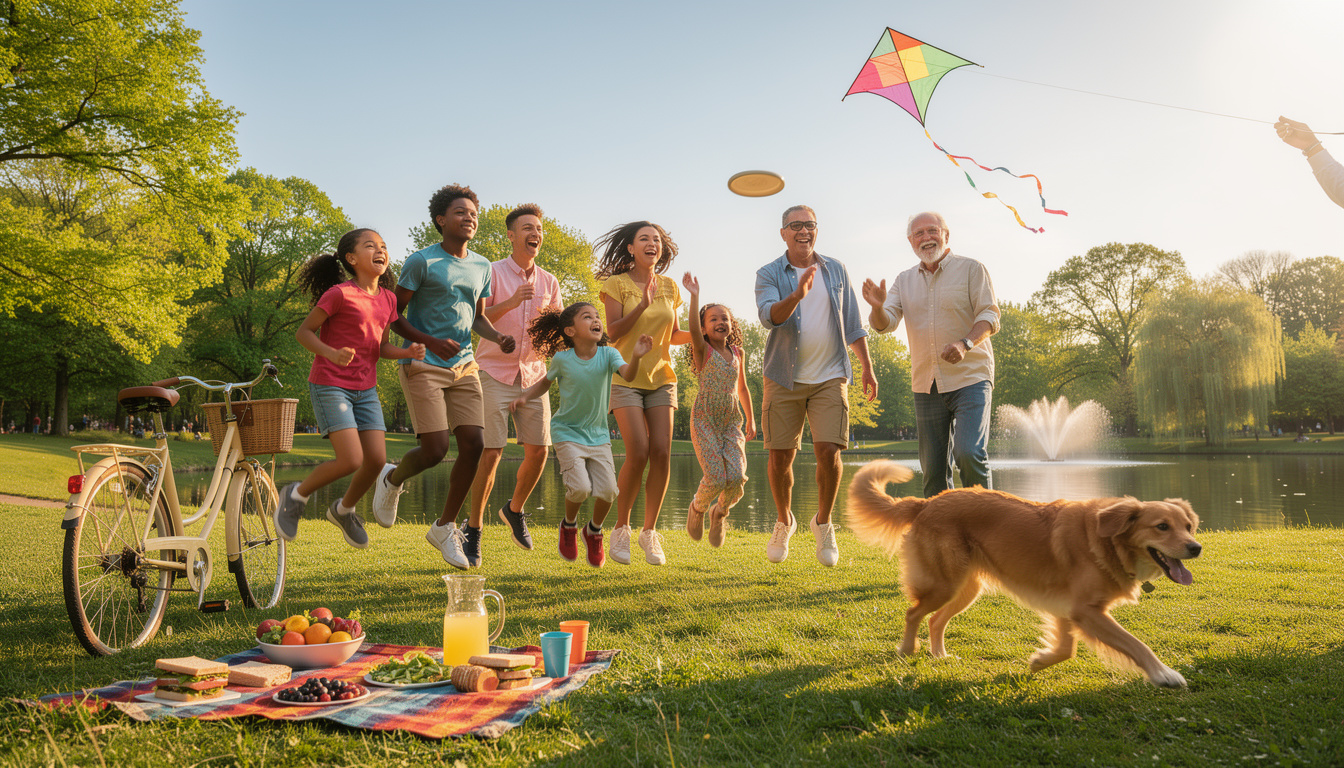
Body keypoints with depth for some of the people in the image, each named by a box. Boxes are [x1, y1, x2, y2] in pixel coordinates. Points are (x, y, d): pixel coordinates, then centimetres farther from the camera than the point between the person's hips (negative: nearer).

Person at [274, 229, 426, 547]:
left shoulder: (387, 299, 6)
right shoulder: (340, 294, -14)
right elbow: (304, 332, -10)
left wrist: (408, 351, -6)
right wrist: (332, 353, -28)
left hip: (366, 389, 7)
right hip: (330, 386, -7)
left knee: (377, 459, 0)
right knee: (351, 461, -15)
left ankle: (344, 510, 28)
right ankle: (296, 495, 12)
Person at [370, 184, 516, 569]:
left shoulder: (481, 266, 12)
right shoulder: (422, 261, -6)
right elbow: (393, 316, -5)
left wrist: (498, 337, 0)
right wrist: (431, 343, -19)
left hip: (464, 366, 6)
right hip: (423, 366, -5)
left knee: (474, 444, -4)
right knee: (435, 449, -12)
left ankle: (445, 527, 14)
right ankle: (392, 479, 24)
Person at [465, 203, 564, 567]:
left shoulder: (548, 281, 11)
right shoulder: (492, 272, -3)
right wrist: (509, 303, -24)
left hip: (533, 374, 5)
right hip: (495, 373, -4)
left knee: (539, 449, 2)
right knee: (490, 453, -9)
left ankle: (515, 510, 28)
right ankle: (472, 530, 5)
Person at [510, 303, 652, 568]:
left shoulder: (608, 354, -8)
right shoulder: (562, 359, -9)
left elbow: (628, 375, -27)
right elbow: (545, 382, 10)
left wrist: (636, 357, -47)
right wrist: (525, 397, -6)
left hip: (598, 434, 2)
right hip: (568, 433, -2)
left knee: (608, 490, -9)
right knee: (580, 488, -18)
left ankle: (594, 531, 23)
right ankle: (569, 525, 16)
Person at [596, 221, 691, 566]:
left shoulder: (669, 286, 10)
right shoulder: (616, 284, -2)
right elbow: (613, 333, -11)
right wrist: (642, 304, -22)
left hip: (661, 377, 4)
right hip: (626, 378, -4)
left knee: (662, 452, -8)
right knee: (638, 453, -16)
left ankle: (649, 531, 6)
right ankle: (621, 528, 5)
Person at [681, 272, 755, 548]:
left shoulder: (737, 353, 12)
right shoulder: (703, 351, -1)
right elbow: (694, 330, -24)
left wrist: (751, 420, 26)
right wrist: (694, 296, -33)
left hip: (732, 423, 4)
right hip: (704, 422, -4)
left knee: (736, 477, -14)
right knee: (716, 478, -16)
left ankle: (719, 512, 18)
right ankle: (697, 509, 18)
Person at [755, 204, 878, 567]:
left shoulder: (836, 270, 9)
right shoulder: (769, 275, 0)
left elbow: (853, 324, 13)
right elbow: (769, 316, -19)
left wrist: (867, 368, 9)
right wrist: (797, 295, -36)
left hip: (829, 377, 1)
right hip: (784, 379, -1)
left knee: (828, 451, -10)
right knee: (780, 455, 3)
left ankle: (823, 523, 12)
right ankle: (784, 522, 27)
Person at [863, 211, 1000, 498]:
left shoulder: (971, 269, 1)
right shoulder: (904, 281, 12)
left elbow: (990, 316, -5)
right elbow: (885, 324, 2)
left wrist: (965, 343, -24)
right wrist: (877, 305, -21)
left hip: (970, 378, -4)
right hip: (927, 385, 4)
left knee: (969, 454, -19)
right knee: (932, 466, 5)